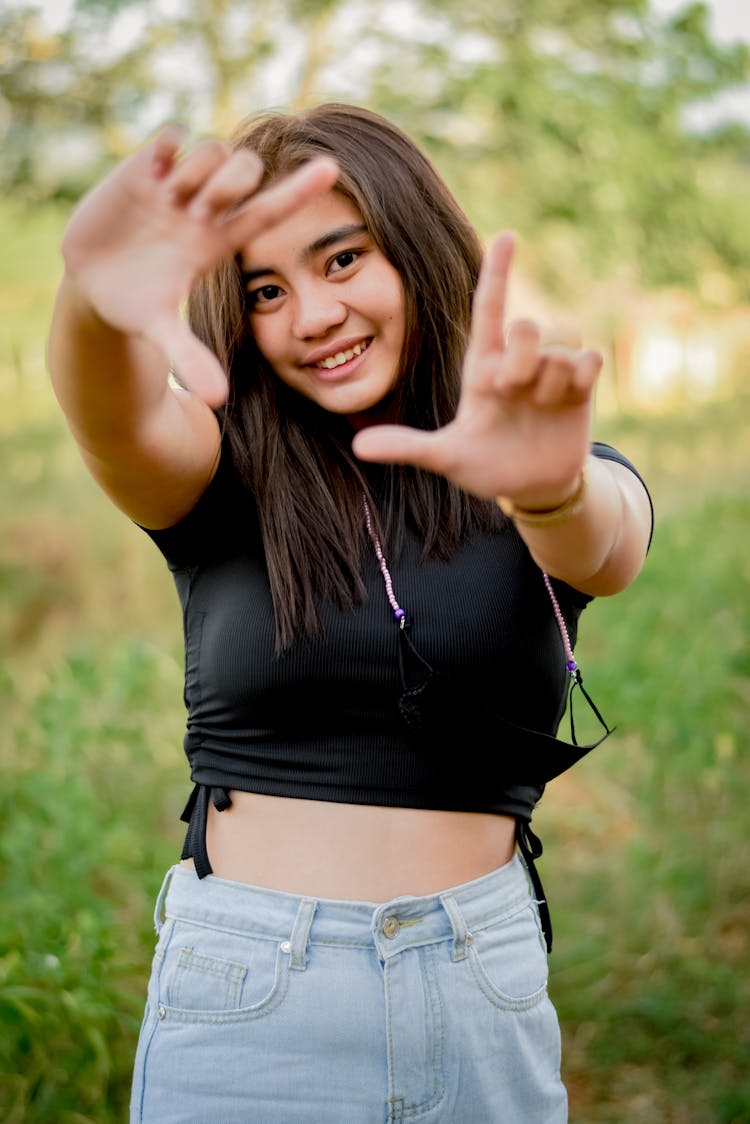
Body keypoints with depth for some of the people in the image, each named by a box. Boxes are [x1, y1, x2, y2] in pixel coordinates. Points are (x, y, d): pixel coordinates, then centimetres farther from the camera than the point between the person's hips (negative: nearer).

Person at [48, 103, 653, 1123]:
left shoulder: (574, 492, 0)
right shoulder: (223, 476, -1)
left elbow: (603, 546, -23)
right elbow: (121, 423, -23)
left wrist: (550, 487, -46)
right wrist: (96, 301, -45)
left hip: (486, 992, 1)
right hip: (241, 992, 0)